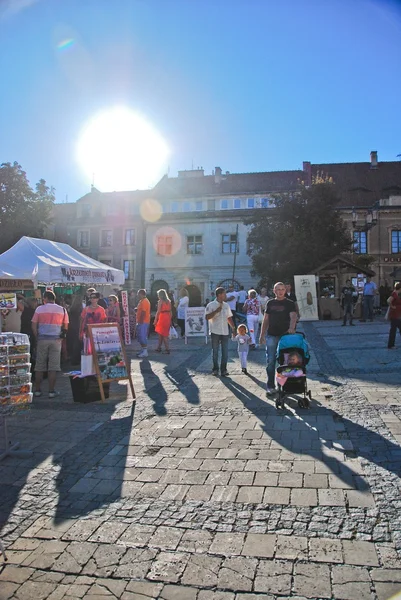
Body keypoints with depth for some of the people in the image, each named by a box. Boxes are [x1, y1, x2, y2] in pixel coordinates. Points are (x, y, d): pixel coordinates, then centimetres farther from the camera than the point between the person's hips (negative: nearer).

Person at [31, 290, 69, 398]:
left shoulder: (39, 309, 1)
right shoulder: (62, 310, 3)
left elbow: (34, 326, 0)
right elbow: (65, 327, 3)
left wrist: (37, 338, 8)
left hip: (42, 339, 0)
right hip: (56, 340, 0)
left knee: (39, 366, 8)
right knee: (53, 367, 2)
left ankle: (37, 390, 13)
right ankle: (51, 391, 3)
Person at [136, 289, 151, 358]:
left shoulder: (144, 301, -16)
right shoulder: (142, 301, 17)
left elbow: (143, 312, -21)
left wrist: (141, 321, -21)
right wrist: (136, 309, 7)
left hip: (143, 322, -11)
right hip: (141, 322, 11)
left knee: (143, 337, -9)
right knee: (140, 337, 14)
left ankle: (145, 352, -5)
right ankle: (143, 350, 22)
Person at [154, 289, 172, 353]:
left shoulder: (160, 301, -8)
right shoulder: (168, 301, 9)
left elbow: (158, 311, -12)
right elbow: (170, 311, 9)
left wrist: (155, 319, -8)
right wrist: (170, 320, 14)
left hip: (162, 318, -7)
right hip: (168, 318, 7)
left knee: (163, 334, -1)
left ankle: (167, 349, -4)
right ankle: (159, 347, 26)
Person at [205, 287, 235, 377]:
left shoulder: (226, 305, 11)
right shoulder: (211, 305, -5)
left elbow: (229, 318, 17)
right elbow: (207, 317, -13)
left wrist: (233, 328, 11)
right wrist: (217, 311, -20)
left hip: (225, 332, 4)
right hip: (215, 332, -4)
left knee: (225, 352, 3)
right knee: (215, 351, 5)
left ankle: (223, 369, 11)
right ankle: (215, 369, 16)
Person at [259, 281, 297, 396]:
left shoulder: (289, 304, 1)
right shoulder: (270, 303, 10)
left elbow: (293, 316, -15)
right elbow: (266, 320, 13)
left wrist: (292, 327, -35)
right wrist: (262, 334, 9)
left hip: (285, 335, -2)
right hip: (271, 336, 2)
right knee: (270, 361, 1)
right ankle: (270, 386, 8)